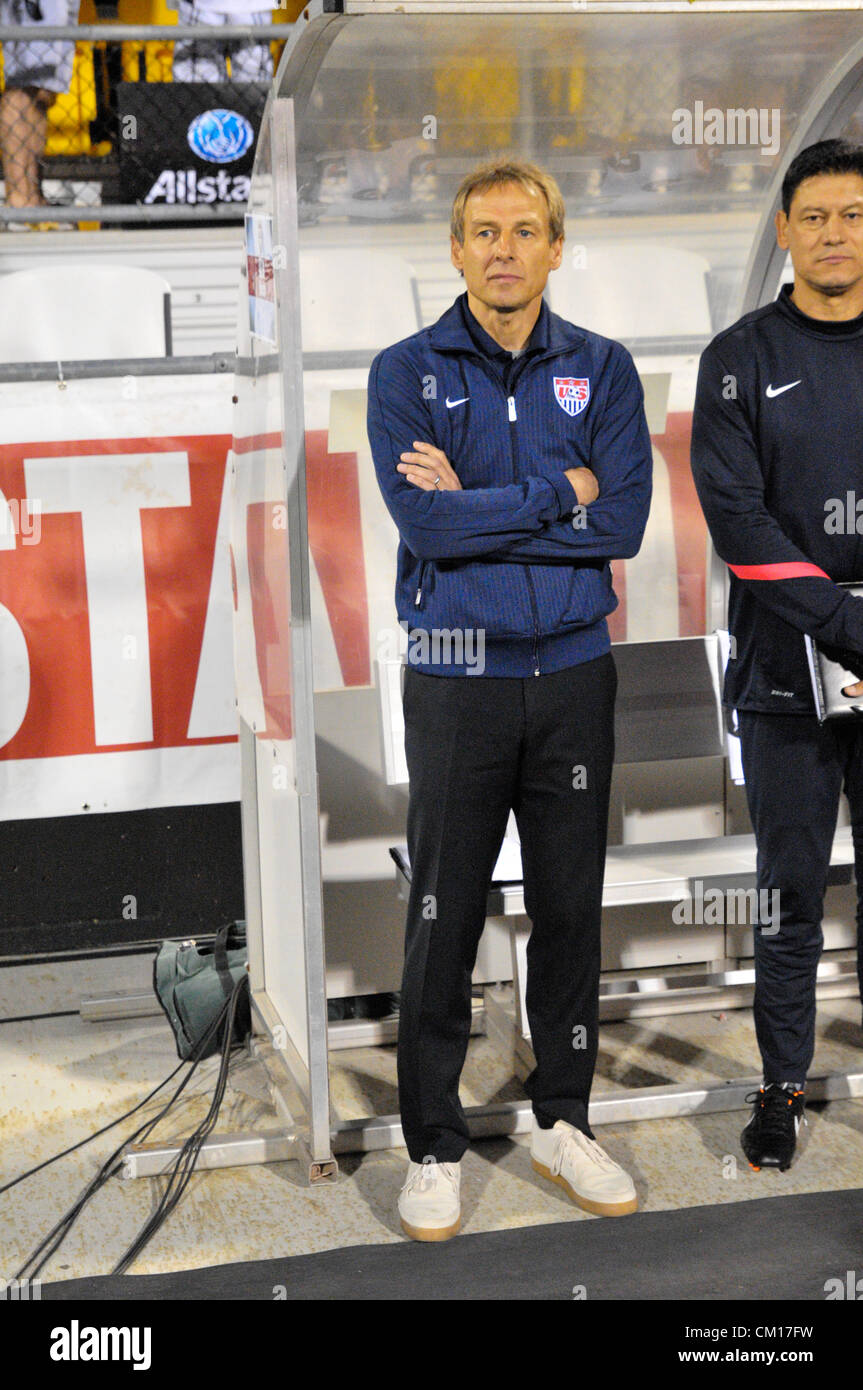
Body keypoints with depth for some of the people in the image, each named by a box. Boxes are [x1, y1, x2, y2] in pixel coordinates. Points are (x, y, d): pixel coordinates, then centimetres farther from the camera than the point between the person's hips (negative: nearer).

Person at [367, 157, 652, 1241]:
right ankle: (433, 1145, 17)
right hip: (457, 676, -2)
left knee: (571, 905, 11)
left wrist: (480, 503, -11)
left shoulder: (603, 369, 6)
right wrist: (560, 494, -9)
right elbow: (425, 522, -15)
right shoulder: (407, 371, 0)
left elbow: (624, 520, -8)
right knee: (444, 917, 3)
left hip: (574, 672, 2)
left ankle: (563, 1121, 27)